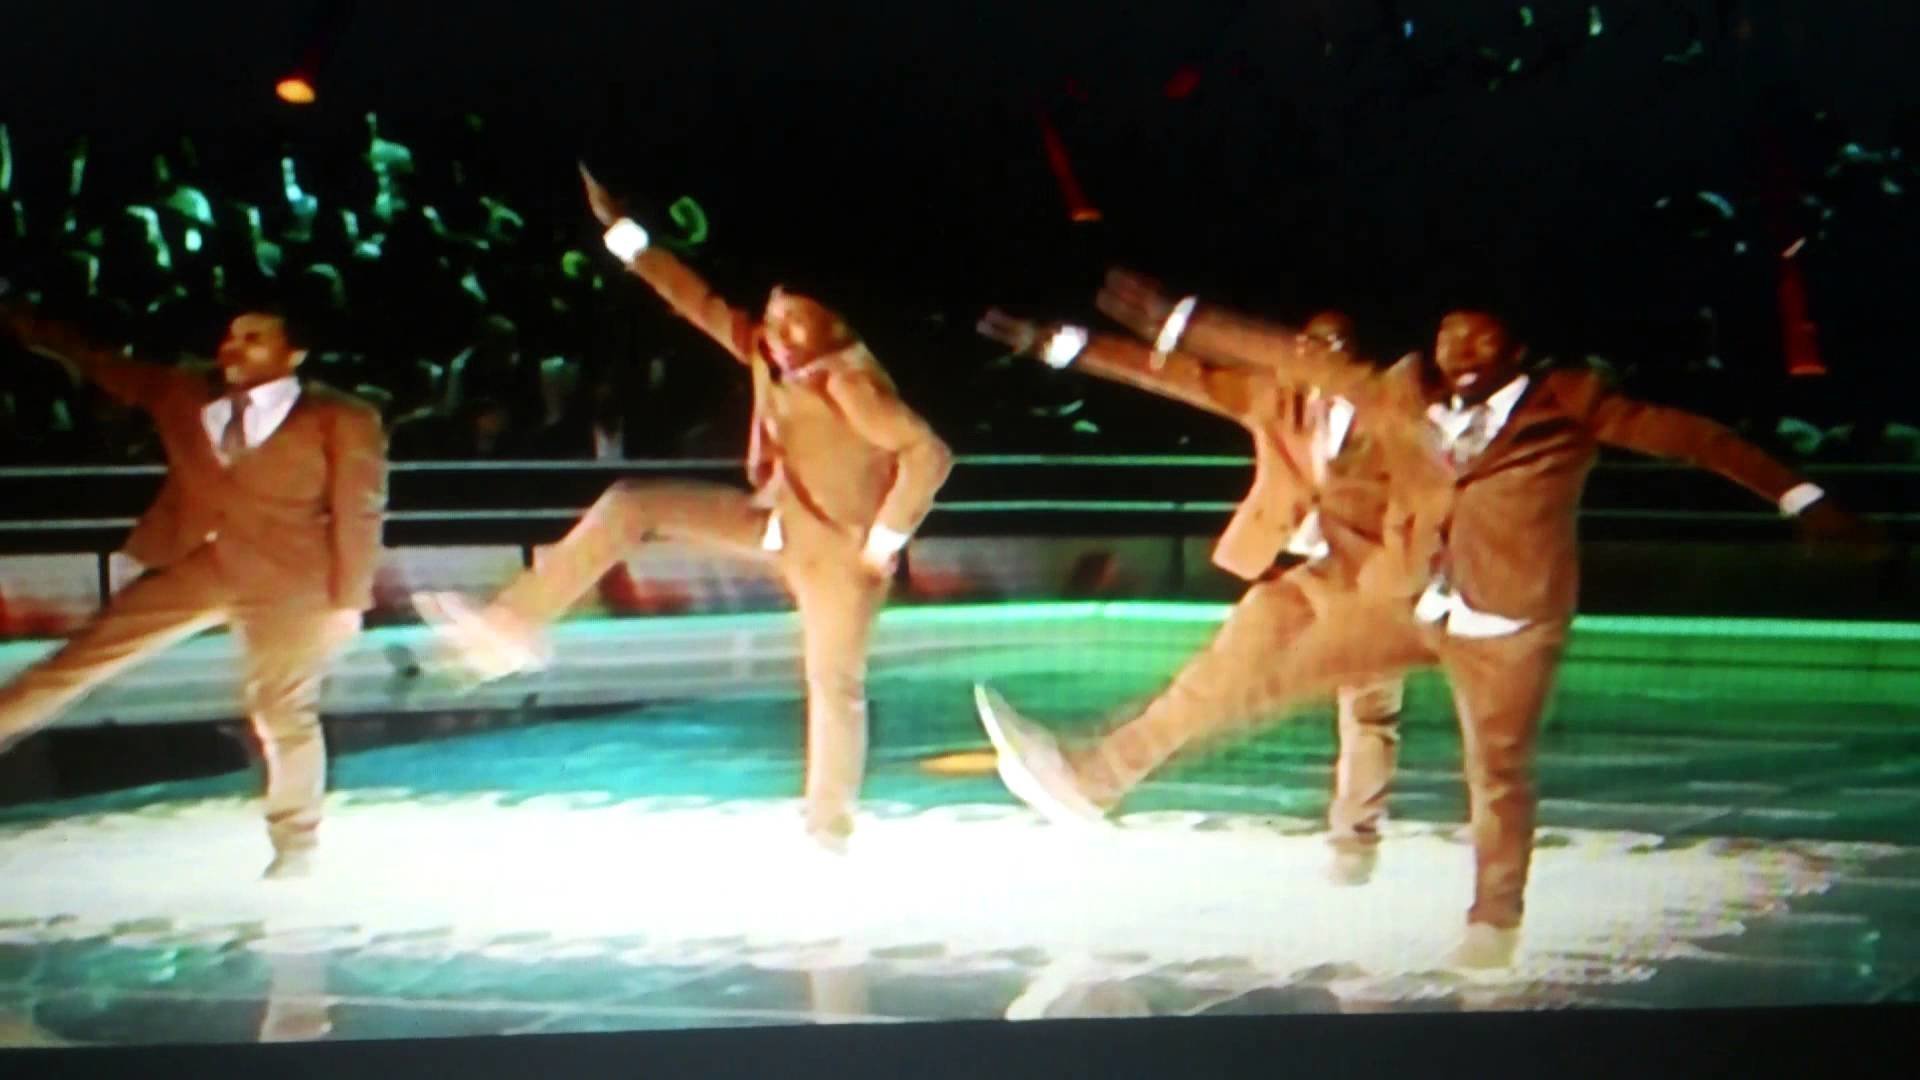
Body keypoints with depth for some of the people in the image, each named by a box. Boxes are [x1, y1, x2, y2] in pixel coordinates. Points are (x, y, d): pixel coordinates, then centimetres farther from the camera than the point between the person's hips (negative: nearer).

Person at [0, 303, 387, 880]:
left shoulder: (342, 421, -5)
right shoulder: (182, 394, 8)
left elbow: (359, 512, -4)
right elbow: (100, 364, 16)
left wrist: (348, 600, -6)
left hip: (287, 584, -4)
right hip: (189, 567, 4)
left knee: (283, 715, 4)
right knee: (82, 656, 5)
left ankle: (294, 849, 18)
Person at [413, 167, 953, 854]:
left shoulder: (852, 383, -27)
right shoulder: (765, 351, -5)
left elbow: (928, 456, -32)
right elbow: (697, 300, 4)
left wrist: (883, 543, -25)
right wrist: (619, 229, 3)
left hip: (838, 546, -8)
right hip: (776, 522, 8)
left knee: (834, 684, 3)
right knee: (632, 506, 1)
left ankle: (829, 828, 22)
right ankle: (512, 627, 0)